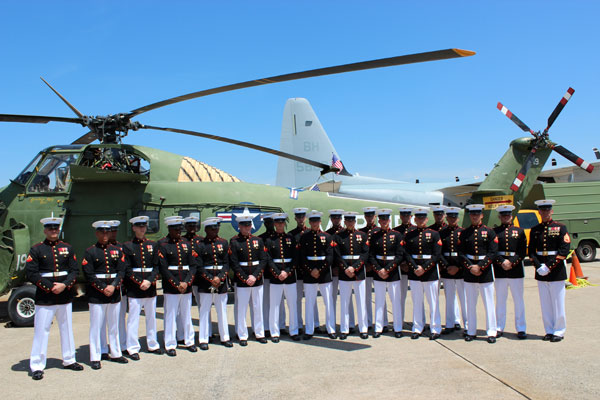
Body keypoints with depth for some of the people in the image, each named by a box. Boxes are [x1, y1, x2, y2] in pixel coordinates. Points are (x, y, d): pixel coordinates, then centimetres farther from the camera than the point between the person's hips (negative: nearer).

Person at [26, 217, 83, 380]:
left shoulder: (67, 248, 9)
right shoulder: (36, 249, -1)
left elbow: (74, 270, 5)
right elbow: (31, 273, -8)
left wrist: (64, 285, -12)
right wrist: (50, 287, -15)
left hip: (65, 297, 4)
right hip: (44, 298, -3)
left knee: (67, 328, 12)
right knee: (41, 330, 0)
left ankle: (69, 360, 25)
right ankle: (37, 366, 10)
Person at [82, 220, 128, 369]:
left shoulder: (117, 251, 9)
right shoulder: (90, 252, -2)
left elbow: (122, 271, 2)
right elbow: (89, 275, -9)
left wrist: (113, 286, -13)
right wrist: (103, 288, -15)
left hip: (114, 294, 4)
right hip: (96, 296, -4)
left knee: (114, 326, 12)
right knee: (96, 326, 2)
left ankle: (115, 354, 23)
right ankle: (95, 358, 11)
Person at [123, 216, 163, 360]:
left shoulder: (152, 245, 9)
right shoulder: (127, 246, -1)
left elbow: (157, 266, 4)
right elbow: (127, 269, -5)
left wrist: (149, 281, -11)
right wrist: (140, 283, -13)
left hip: (150, 288, 4)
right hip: (134, 289, -3)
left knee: (151, 317, 12)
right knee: (134, 318, 0)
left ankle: (153, 345, 24)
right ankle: (133, 348, 10)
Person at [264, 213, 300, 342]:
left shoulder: (291, 238, 7)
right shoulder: (269, 240, 1)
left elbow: (295, 258, 2)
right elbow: (269, 260, -4)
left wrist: (287, 272, -10)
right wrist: (278, 274, -13)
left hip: (290, 277, 2)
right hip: (275, 277, -2)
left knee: (293, 305, 6)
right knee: (274, 305, 3)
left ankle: (294, 331, 17)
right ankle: (275, 333, 13)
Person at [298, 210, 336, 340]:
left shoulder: (327, 237, 3)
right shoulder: (304, 237, 4)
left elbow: (330, 256, -3)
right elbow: (302, 256, 0)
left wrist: (319, 270, -12)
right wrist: (311, 270, -10)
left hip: (324, 273, 0)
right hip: (309, 274, 0)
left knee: (329, 302, 4)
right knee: (310, 303, 5)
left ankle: (331, 329, 15)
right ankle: (309, 331, 14)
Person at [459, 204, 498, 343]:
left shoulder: (489, 232, 1)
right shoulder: (464, 233, 7)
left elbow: (493, 252, -6)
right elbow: (461, 253, 3)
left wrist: (480, 267, -14)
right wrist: (470, 267, -10)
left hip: (486, 271, -2)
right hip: (469, 273, 2)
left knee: (489, 303, 2)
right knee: (470, 303, 8)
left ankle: (491, 332, 11)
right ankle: (471, 331, 16)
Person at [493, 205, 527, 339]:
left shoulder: (520, 231, 9)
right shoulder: (494, 231, 6)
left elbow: (523, 252, 1)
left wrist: (511, 262, -11)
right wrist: (502, 262, -14)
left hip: (516, 270, 0)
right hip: (499, 271, 0)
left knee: (519, 300, 5)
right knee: (500, 300, 6)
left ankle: (521, 329, 13)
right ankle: (499, 328, 14)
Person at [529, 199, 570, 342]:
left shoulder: (560, 228, -1)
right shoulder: (535, 230, 9)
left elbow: (564, 251, -9)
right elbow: (531, 251, 6)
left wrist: (549, 266, -15)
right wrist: (538, 267, -9)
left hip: (556, 272, -3)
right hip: (541, 273, 3)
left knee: (558, 303, 2)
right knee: (545, 304, 8)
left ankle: (559, 331, 13)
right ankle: (549, 330, 18)